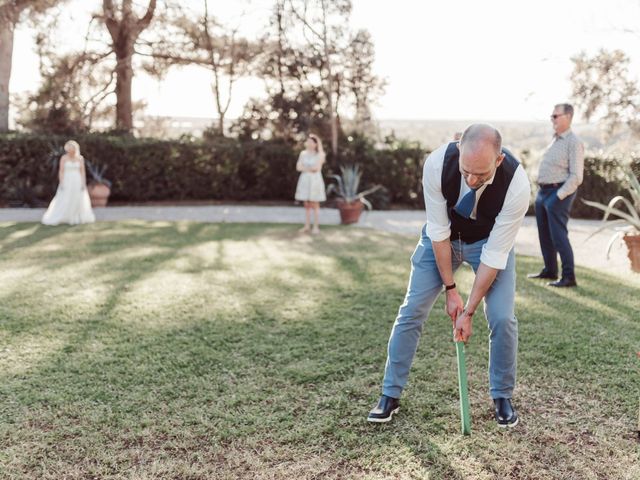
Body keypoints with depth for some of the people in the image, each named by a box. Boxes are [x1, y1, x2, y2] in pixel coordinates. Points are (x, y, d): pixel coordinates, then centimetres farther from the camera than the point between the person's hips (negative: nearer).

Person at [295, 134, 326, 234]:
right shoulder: (303, 153, 7)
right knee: (306, 204, 8)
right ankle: (307, 226, 13)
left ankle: (316, 227, 5)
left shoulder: (320, 154, -6)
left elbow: (317, 168, -16)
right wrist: (310, 169, -12)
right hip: (305, 180, 4)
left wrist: (305, 168, -6)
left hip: (315, 180, -4)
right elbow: (298, 167, -2)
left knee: (315, 204, -1)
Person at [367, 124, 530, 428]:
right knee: (412, 310, -3)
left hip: (489, 240, -1)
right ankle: (390, 395, 11)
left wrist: (469, 310, -24)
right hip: (443, 236, 1)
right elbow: (438, 230, -22)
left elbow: (495, 254, -28)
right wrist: (450, 289, -17)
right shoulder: (437, 164, -34)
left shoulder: (517, 184, -36)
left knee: (502, 318, -13)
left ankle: (502, 397, 12)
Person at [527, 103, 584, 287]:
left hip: (559, 193, -9)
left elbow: (576, 177, -18)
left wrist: (559, 196, -18)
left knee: (558, 236, -10)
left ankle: (569, 277, -5)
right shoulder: (555, 140, 15)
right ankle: (550, 271, 25)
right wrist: (541, 191, 13)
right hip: (543, 191, 9)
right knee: (544, 234, 14)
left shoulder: (573, 142, -12)